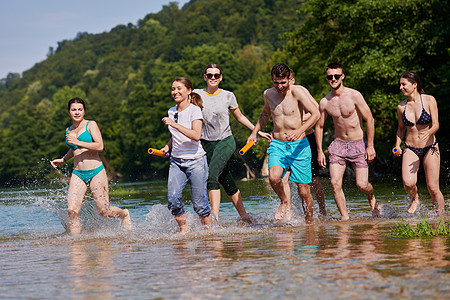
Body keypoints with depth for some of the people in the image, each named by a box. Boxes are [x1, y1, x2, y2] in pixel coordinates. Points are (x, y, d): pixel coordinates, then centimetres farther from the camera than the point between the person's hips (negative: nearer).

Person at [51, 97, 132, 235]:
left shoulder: (91, 125, -3)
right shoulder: (69, 130, 14)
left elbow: (99, 146, -16)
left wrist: (77, 142, -20)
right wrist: (63, 159, 19)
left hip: (96, 172, -4)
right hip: (77, 174, 4)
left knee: (104, 212, 0)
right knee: (72, 210, -15)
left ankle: (124, 214, 31)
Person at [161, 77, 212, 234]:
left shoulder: (194, 110, -8)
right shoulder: (171, 112, 11)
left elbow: (196, 135, -23)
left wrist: (174, 124, -27)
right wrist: (167, 146, 9)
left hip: (196, 160, -5)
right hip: (176, 161, 5)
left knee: (199, 203, -4)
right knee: (173, 197, -13)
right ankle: (184, 229, 0)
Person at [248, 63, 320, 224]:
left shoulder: (297, 91, -11)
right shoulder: (268, 94, 5)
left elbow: (315, 114, -18)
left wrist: (299, 131, -30)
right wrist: (254, 132, 18)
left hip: (299, 145, -3)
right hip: (277, 144, 3)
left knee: (303, 190, 0)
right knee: (274, 177, -26)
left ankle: (309, 222, 20)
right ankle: (285, 203, 3)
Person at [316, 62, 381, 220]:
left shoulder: (354, 95, -11)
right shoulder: (324, 102, -1)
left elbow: (369, 119, -7)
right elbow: (319, 126, 11)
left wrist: (370, 146, -9)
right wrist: (319, 151, 7)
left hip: (358, 144, -3)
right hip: (338, 144, 3)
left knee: (362, 185, -5)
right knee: (335, 183, -13)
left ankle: (371, 197, 31)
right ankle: (345, 218, -2)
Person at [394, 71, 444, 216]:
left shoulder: (429, 100, -7)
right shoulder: (401, 107, 2)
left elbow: (436, 125, -11)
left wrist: (428, 133, -33)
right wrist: (397, 145, 1)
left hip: (430, 147, -2)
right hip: (410, 149, 2)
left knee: (433, 188, -4)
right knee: (408, 183, -22)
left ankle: (441, 216, 17)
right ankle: (415, 198, 12)